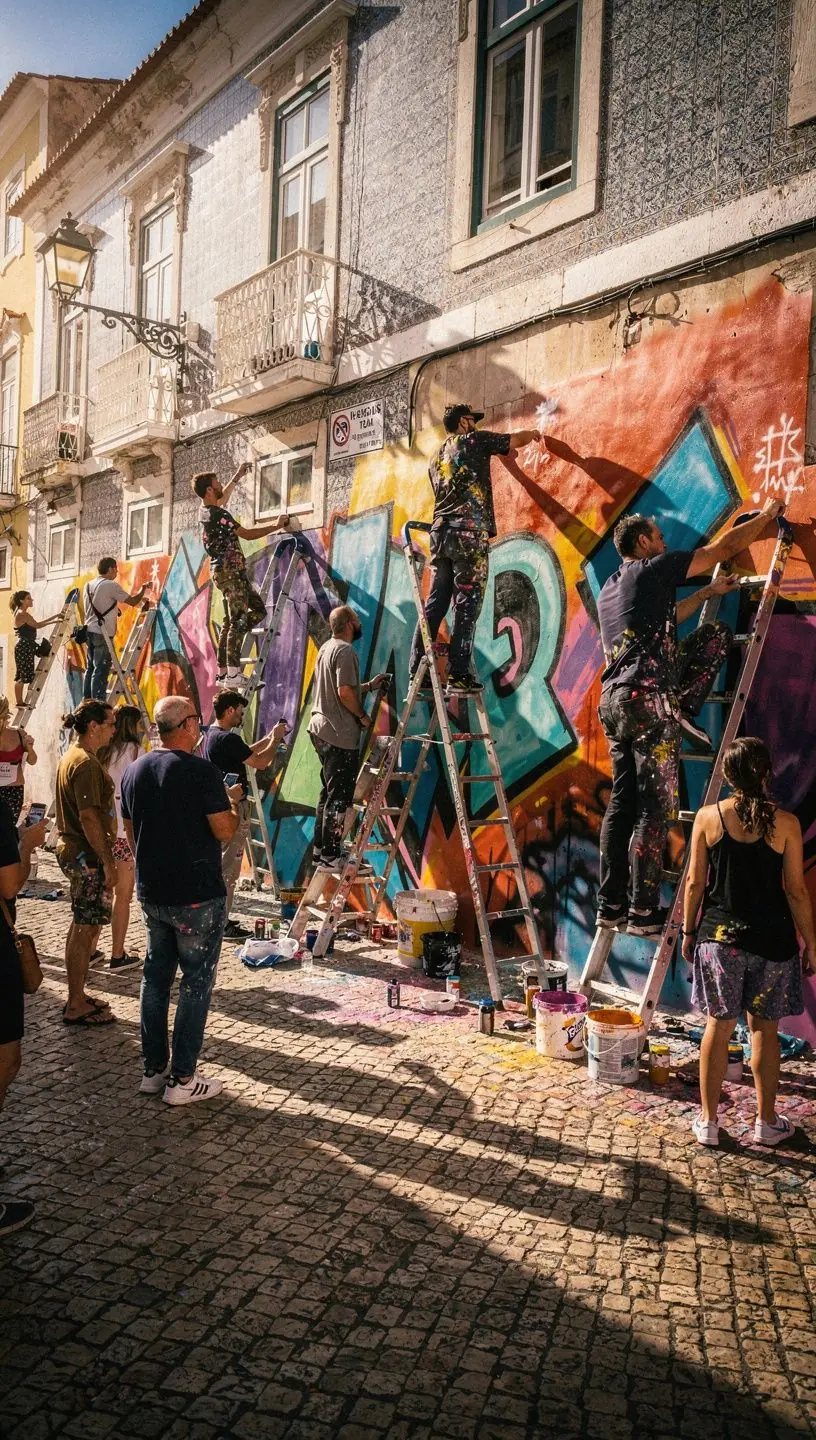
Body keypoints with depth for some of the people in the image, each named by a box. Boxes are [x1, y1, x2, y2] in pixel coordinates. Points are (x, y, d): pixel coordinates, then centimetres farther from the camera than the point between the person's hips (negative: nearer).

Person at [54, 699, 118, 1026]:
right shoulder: (86, 763, -19)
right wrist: (107, 861, -19)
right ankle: (76, 1006, 6)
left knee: (85, 927, 18)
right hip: (86, 855, -11)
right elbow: (89, 818, -22)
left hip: (73, 850, 11)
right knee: (85, 929, -2)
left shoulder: (73, 756, 14)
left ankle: (77, 995, 28)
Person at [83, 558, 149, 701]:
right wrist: (143, 588, 9)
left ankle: (87, 701, 15)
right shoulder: (111, 585, -11)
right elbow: (133, 601, -8)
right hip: (103, 633, -8)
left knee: (91, 668, 12)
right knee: (101, 671, -8)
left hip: (89, 630, 8)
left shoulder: (88, 585, 13)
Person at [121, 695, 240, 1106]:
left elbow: (131, 835, 13)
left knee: (155, 977, 16)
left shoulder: (133, 771, 6)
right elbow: (224, 831, -15)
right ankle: (182, 1079, 7)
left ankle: (153, 1070, 23)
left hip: (151, 893, 7)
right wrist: (234, 802, 3)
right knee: (196, 982, 3)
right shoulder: (202, 771, -16)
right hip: (197, 895, -7)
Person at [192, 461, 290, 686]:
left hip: (225, 572, 10)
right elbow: (248, 534, -16)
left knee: (258, 609, 13)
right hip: (230, 572, -10)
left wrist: (237, 477, 41)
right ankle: (233, 673, -14)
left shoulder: (205, 510, 12)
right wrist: (276, 526, -5)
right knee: (237, 620, -10)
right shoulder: (217, 515, -16)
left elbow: (222, 498, 36)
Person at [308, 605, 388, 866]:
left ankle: (320, 849, 22)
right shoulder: (345, 651, -14)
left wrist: (369, 686, 20)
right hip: (340, 734, -10)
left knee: (328, 792, 17)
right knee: (339, 796, -5)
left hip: (321, 728, 10)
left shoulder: (326, 648, 17)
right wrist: (362, 716, -9)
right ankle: (330, 854, -1)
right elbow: (345, 692, -22)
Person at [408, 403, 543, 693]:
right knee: (467, 605, -8)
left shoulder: (437, 458, 24)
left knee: (435, 604, 6)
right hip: (469, 533, -7)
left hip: (440, 533, 7)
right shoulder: (474, 440, 5)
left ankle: (418, 673, 3)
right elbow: (516, 440, 10)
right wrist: (532, 433, 33)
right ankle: (459, 675, -12)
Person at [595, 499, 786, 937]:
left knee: (622, 804, 9)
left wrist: (708, 593, 45)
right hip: (647, 700, -8)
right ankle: (644, 912, -4)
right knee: (655, 808, -5)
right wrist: (767, 515, 25)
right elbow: (727, 546, 9)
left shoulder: (608, 591, 24)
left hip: (612, 701, 8)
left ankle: (610, 905, 8)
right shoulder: (654, 567, 2)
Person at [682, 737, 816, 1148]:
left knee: (718, 1025, 10)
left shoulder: (708, 817, -7)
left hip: (720, 934, 1)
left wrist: (688, 931, 10)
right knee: (764, 1028, 12)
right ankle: (766, 1122, 26)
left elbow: (694, 882, -3)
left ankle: (708, 1121, 19)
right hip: (772, 939, 0)